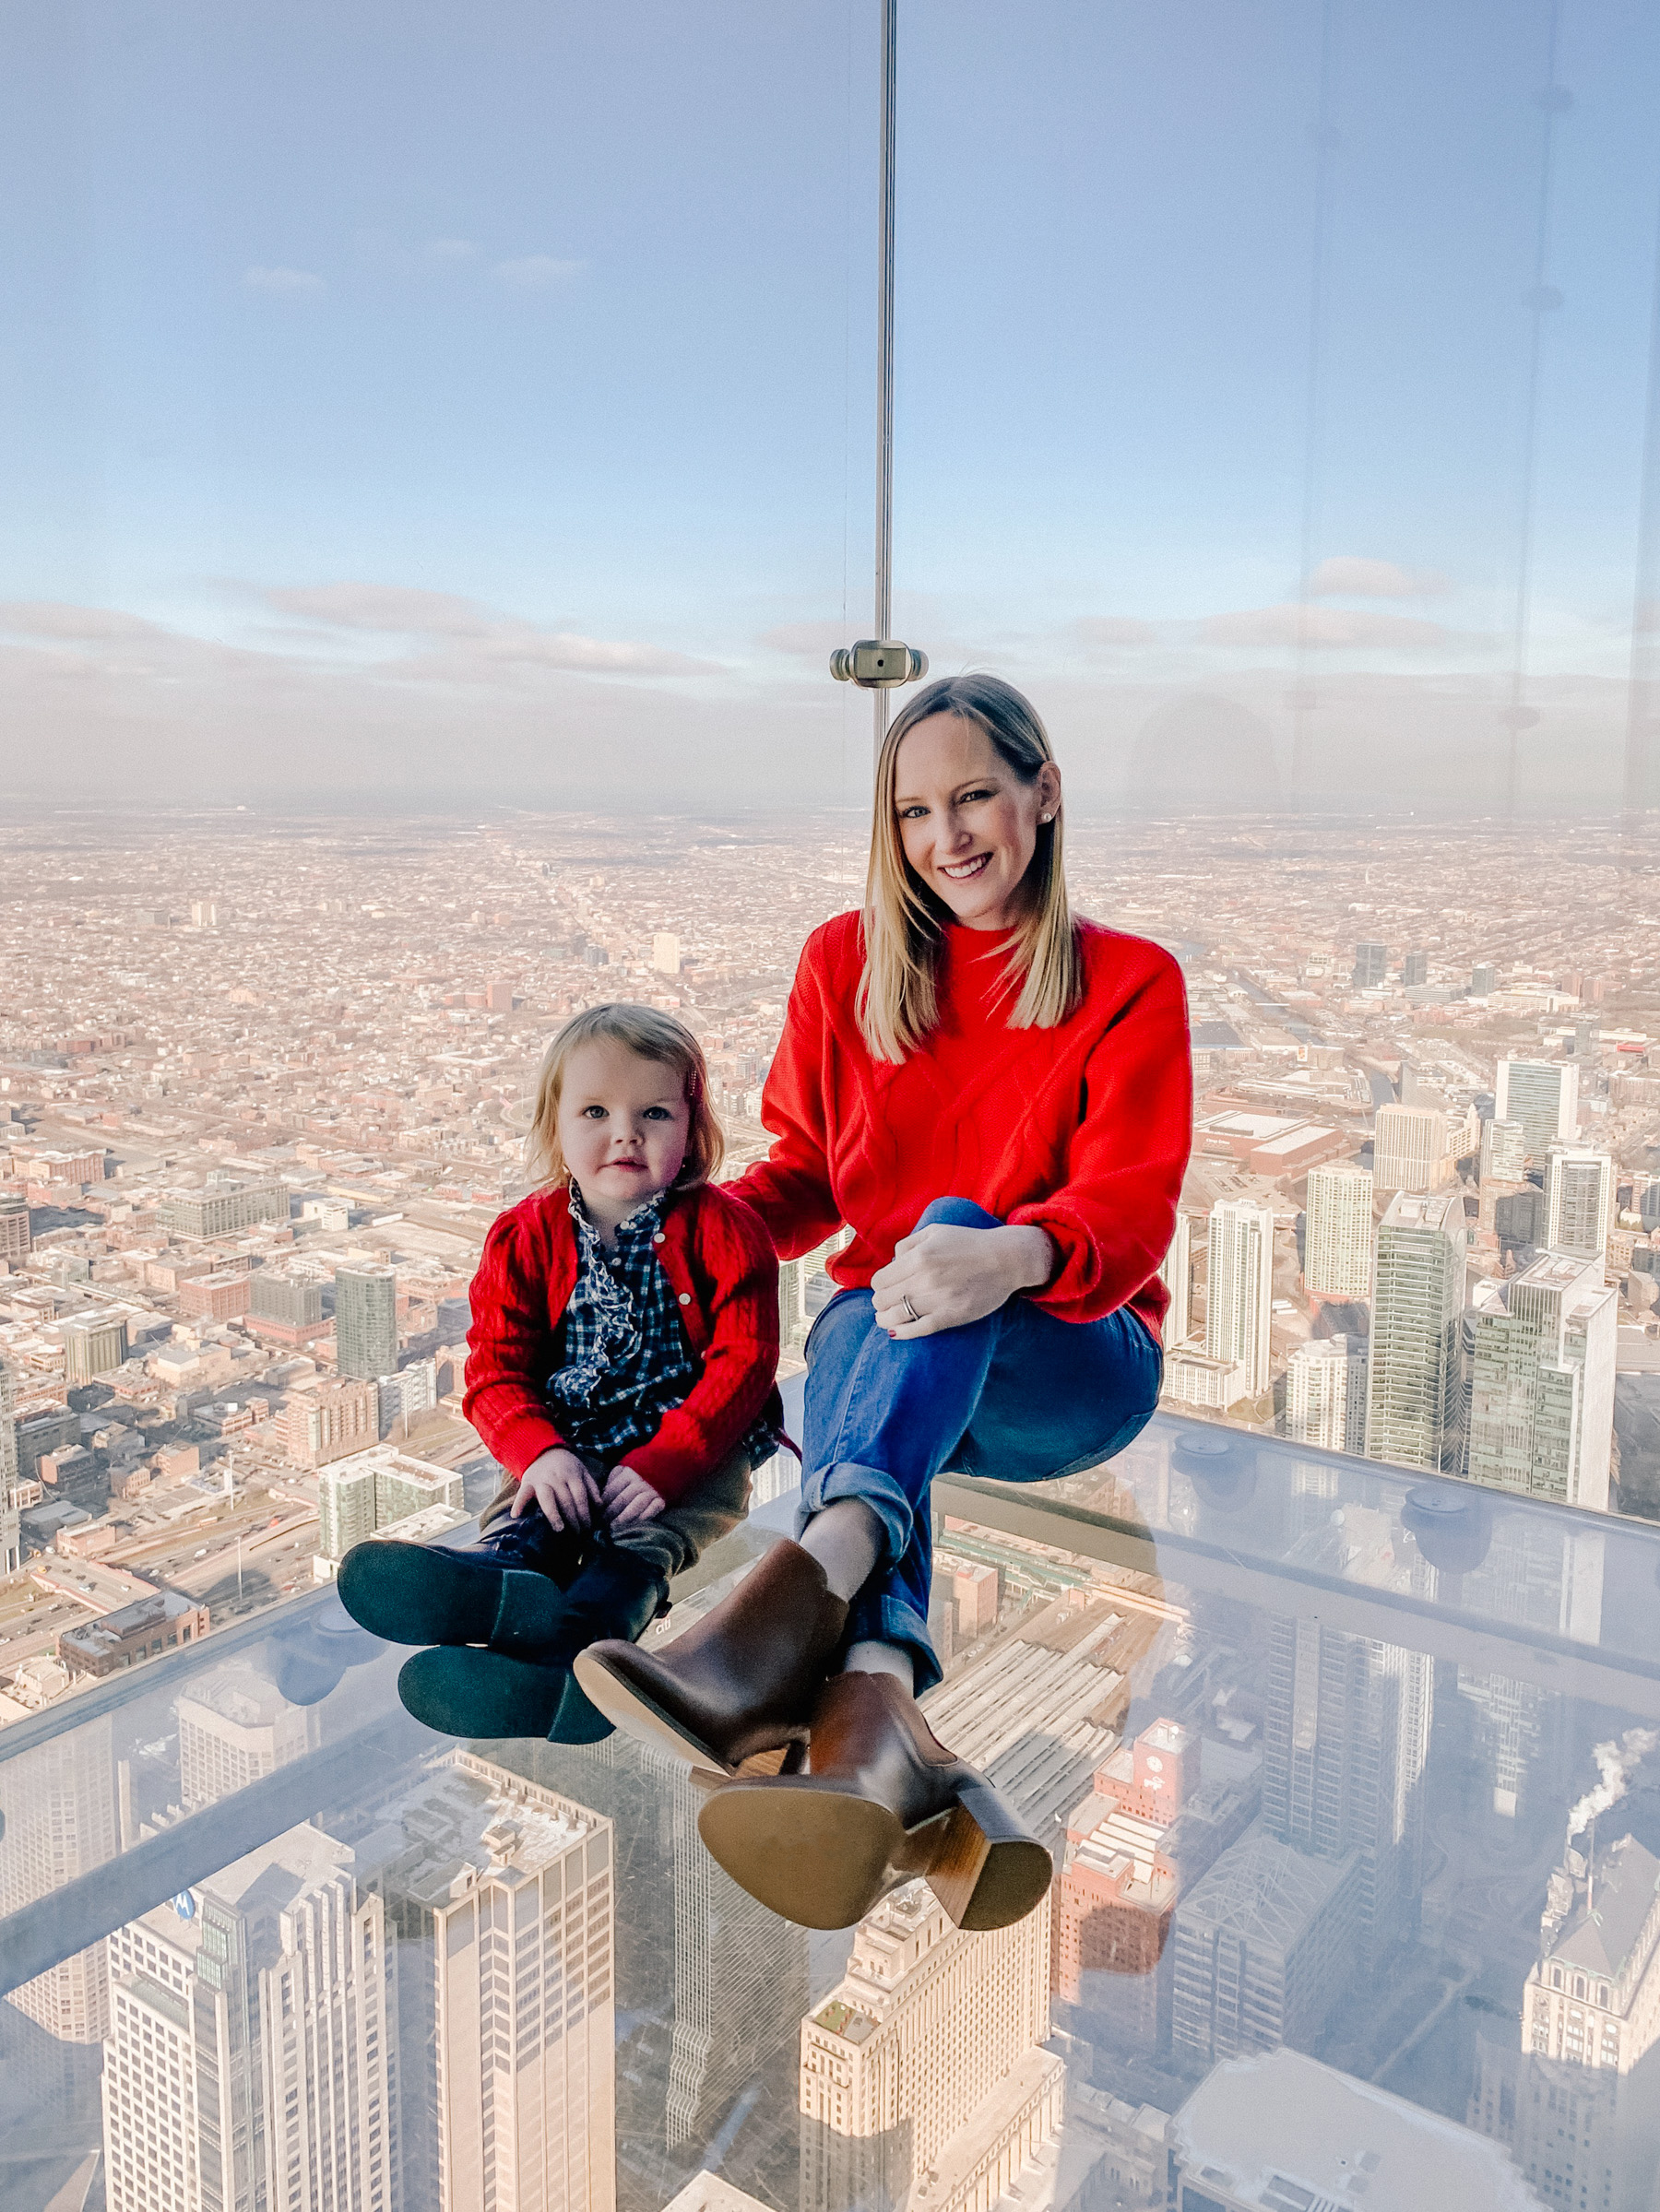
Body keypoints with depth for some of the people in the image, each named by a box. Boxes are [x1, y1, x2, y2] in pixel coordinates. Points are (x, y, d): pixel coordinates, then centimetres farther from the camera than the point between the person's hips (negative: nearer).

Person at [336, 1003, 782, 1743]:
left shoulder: (719, 1229, -4)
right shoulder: (526, 1236, 3)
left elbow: (742, 1363, -11)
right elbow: (496, 1369, -1)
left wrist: (663, 1465, -24)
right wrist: (540, 1454, -22)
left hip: (693, 1453, -3)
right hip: (570, 1451, 3)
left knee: (638, 1541, -31)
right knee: (523, 1520, -26)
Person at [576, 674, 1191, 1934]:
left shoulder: (1129, 983, 3)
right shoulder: (845, 963, 11)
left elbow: (1134, 1209, -12)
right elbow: (805, 1176, 18)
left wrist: (1014, 1253, -37)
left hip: (1071, 1361, -1)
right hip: (879, 1335, 2)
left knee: (952, 1220, -34)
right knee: (870, 1326, -36)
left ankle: (802, 1594, -57)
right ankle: (875, 1718, -63)